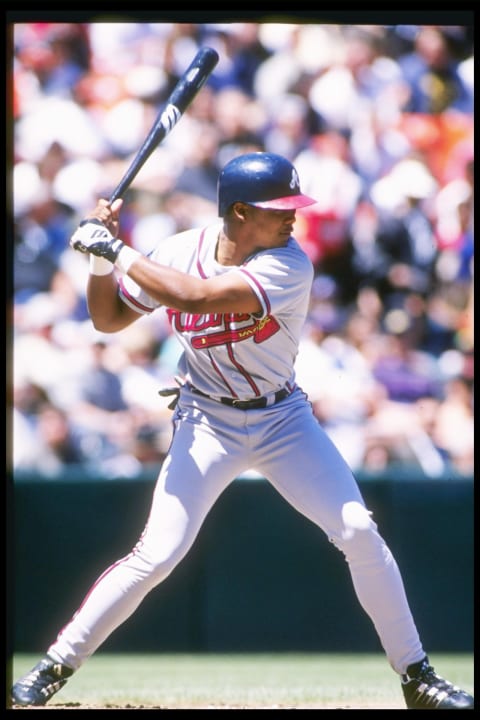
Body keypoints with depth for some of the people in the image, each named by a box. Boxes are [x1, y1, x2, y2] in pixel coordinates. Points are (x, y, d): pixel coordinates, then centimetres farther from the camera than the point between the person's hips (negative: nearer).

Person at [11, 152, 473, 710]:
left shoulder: (288, 265, -22)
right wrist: (101, 256, -17)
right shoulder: (179, 252, -11)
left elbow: (194, 296, -35)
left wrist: (117, 251, -28)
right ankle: (54, 667, 1)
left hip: (283, 419, 0)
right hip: (207, 425, 0)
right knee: (156, 554, -12)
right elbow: (108, 319, 1)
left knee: (359, 533, -10)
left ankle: (417, 678, 3)